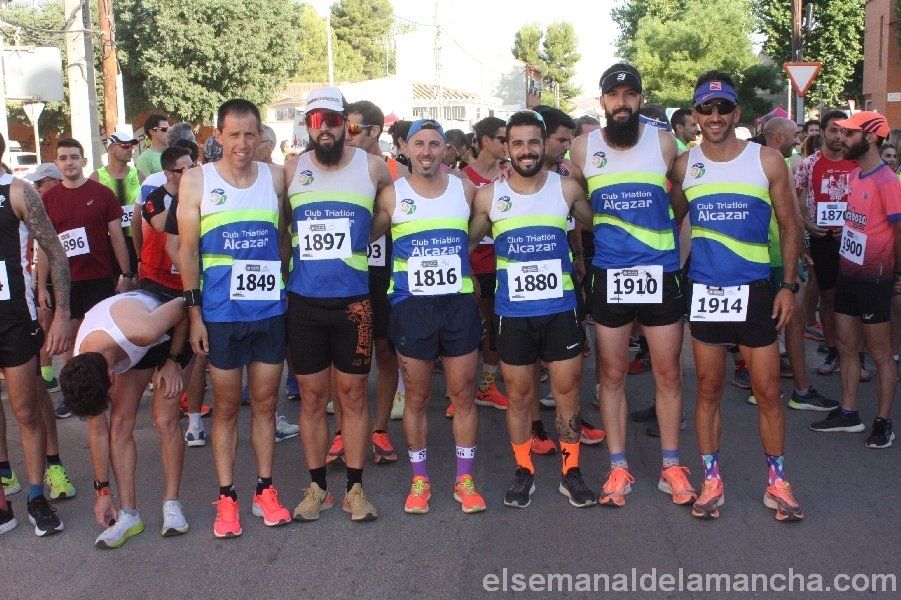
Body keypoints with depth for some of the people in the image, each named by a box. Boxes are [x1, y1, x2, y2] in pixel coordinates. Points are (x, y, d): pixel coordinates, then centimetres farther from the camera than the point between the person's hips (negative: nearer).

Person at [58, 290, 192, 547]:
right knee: (120, 423, -10)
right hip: (132, 352, 4)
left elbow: (182, 306, -24)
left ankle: (172, 505, -2)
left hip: (170, 335, -3)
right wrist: (102, 490, -7)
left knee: (165, 421, -14)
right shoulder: (80, 370, -26)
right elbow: (98, 432, -13)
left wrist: (173, 362, -18)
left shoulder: (142, 331, -45)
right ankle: (128, 514, -4)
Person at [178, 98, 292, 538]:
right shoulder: (197, 180, 0)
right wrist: (194, 312, -4)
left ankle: (265, 491, 22)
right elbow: (187, 249, 0)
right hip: (221, 313, -2)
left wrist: (290, 291, 4)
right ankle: (226, 498, 16)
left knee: (265, 403, 10)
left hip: (270, 308, 2)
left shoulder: (276, 177, 5)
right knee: (226, 407, 6)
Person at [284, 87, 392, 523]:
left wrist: (359, 238, 9)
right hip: (303, 302, 1)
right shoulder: (292, 170, 4)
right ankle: (317, 487, 19)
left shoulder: (372, 167, 1)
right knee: (312, 396, 7)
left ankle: (355, 488, 16)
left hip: (353, 301, -1)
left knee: (353, 393, 5)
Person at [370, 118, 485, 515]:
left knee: (463, 395, 5)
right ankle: (419, 480, 21)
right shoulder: (392, 195, 2)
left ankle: (464, 479, 18)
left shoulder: (465, 189, 7)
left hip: (459, 303, 1)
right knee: (416, 397, 7)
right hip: (411, 304, -1)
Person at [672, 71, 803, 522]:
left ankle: (776, 482, 19)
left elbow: (789, 227, 5)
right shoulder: (684, 166, 2)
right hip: (703, 290, 1)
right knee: (708, 389, 8)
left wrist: (788, 285, -2)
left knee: (768, 391, 4)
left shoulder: (767, 161, -1)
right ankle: (711, 480, 20)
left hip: (755, 290, -1)